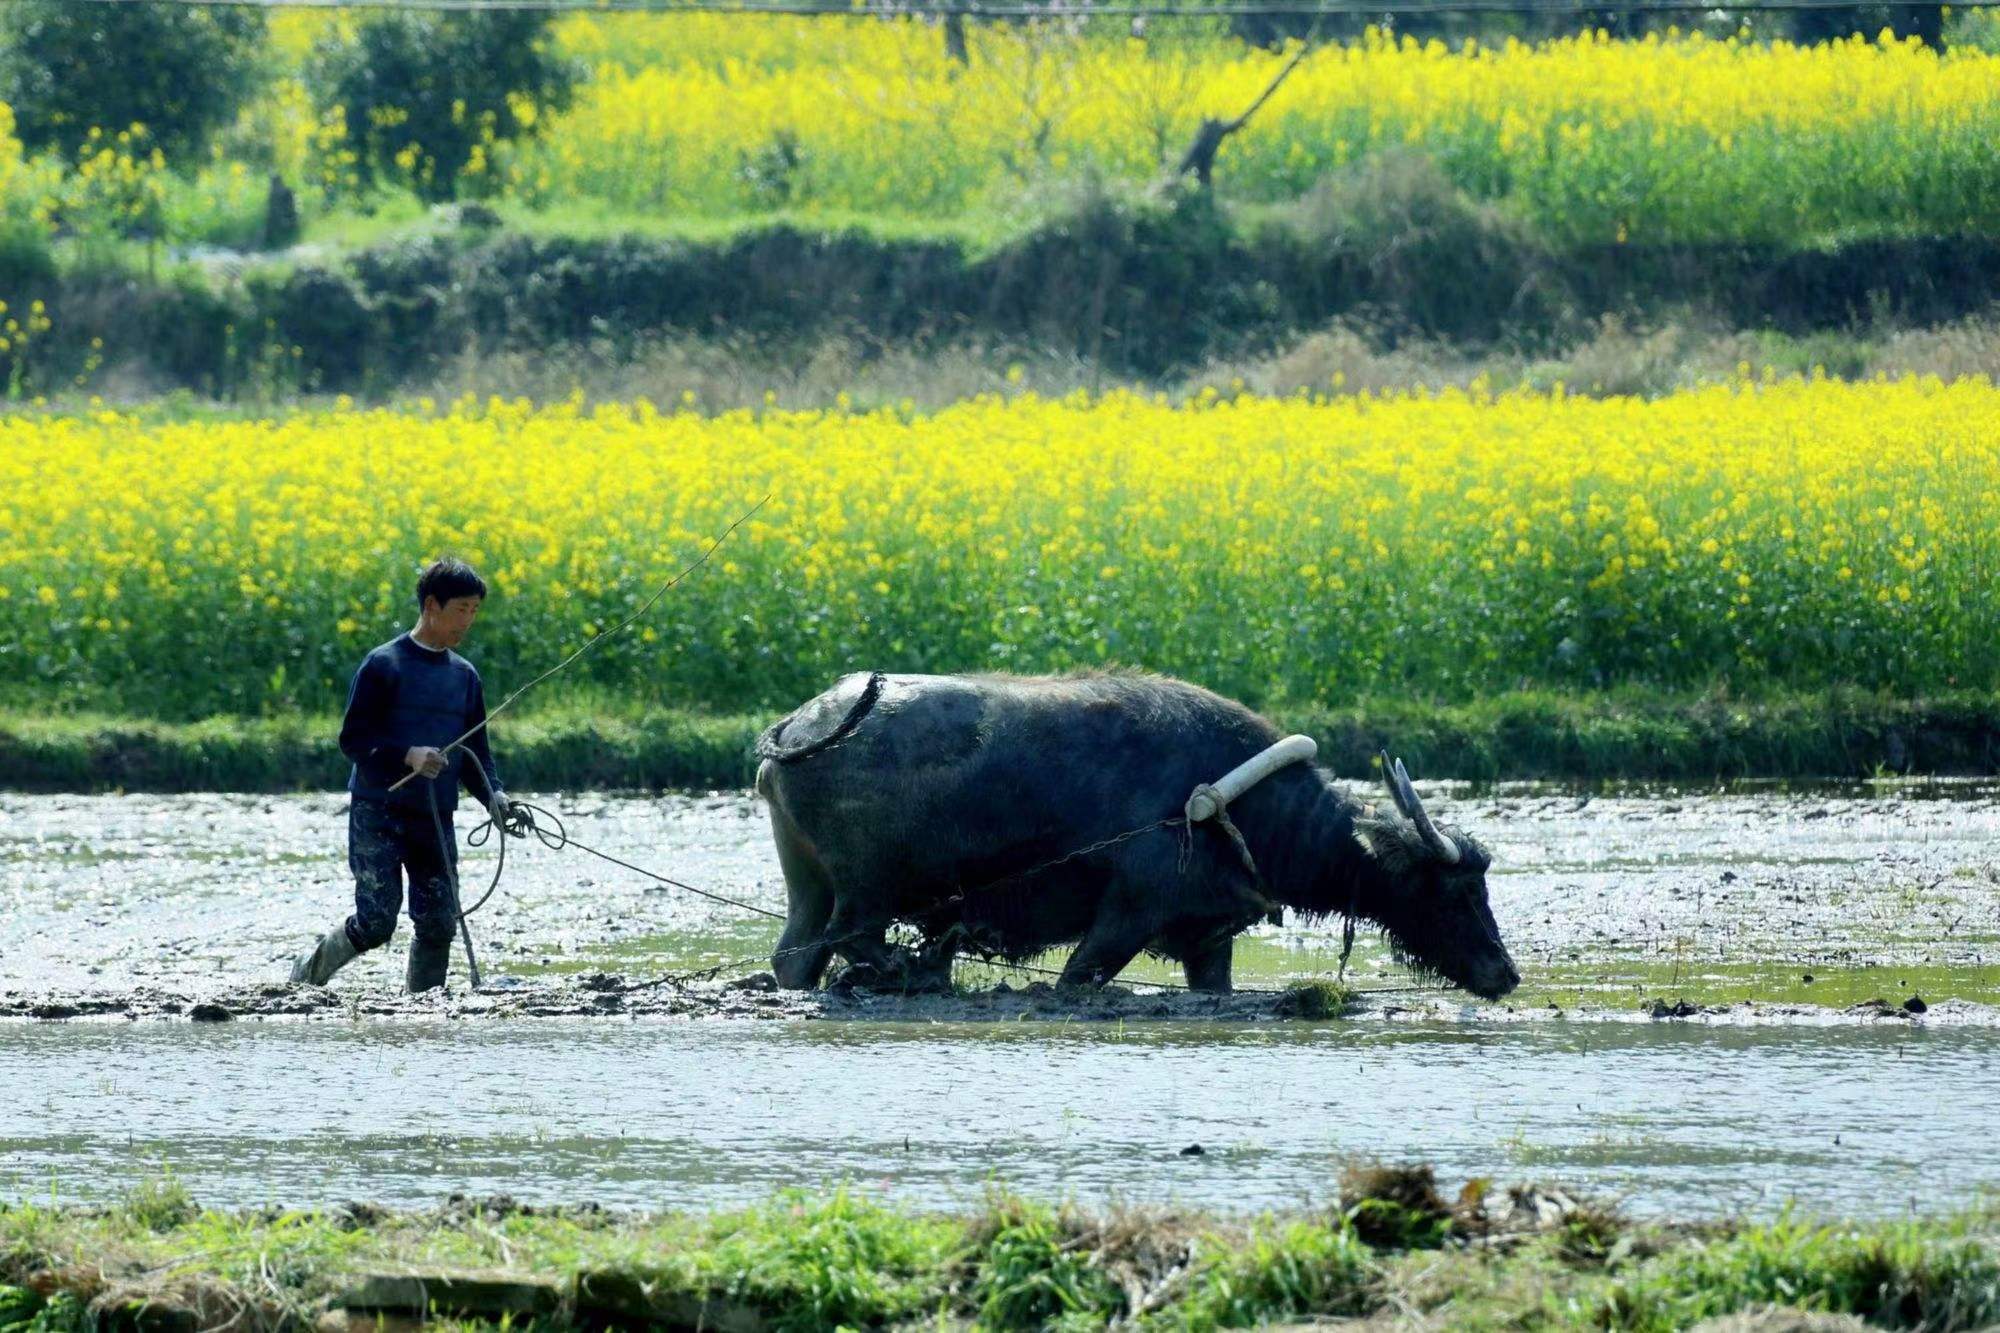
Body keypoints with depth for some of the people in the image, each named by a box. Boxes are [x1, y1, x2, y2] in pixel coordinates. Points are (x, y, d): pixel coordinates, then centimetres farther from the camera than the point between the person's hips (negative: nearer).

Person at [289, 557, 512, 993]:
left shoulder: (465, 676, 11)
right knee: (375, 923, -11)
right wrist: (407, 756, -24)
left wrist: (492, 793, -3)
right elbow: (352, 739, -9)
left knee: (439, 925, -1)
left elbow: (475, 751, 17)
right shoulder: (383, 665, -7)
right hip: (378, 812, -6)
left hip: (435, 820, 6)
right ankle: (311, 972, 15)